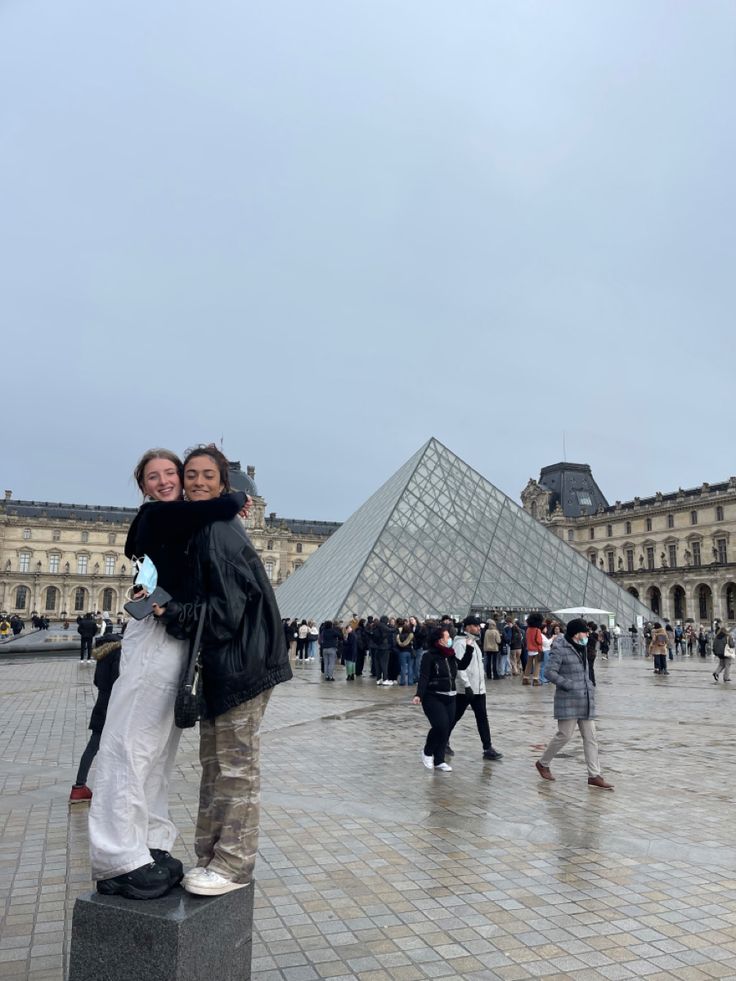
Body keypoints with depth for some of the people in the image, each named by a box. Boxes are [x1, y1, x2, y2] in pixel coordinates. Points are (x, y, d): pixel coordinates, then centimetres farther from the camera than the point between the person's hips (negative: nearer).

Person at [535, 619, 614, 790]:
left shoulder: (580, 649, 14)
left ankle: (594, 775, 10)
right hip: (568, 701, -8)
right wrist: (570, 686, -21)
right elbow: (550, 672, -17)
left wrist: (590, 686, 10)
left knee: (591, 737, 6)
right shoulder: (560, 649, -12)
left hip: (585, 701, 8)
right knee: (565, 735, -3)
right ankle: (543, 763, 18)